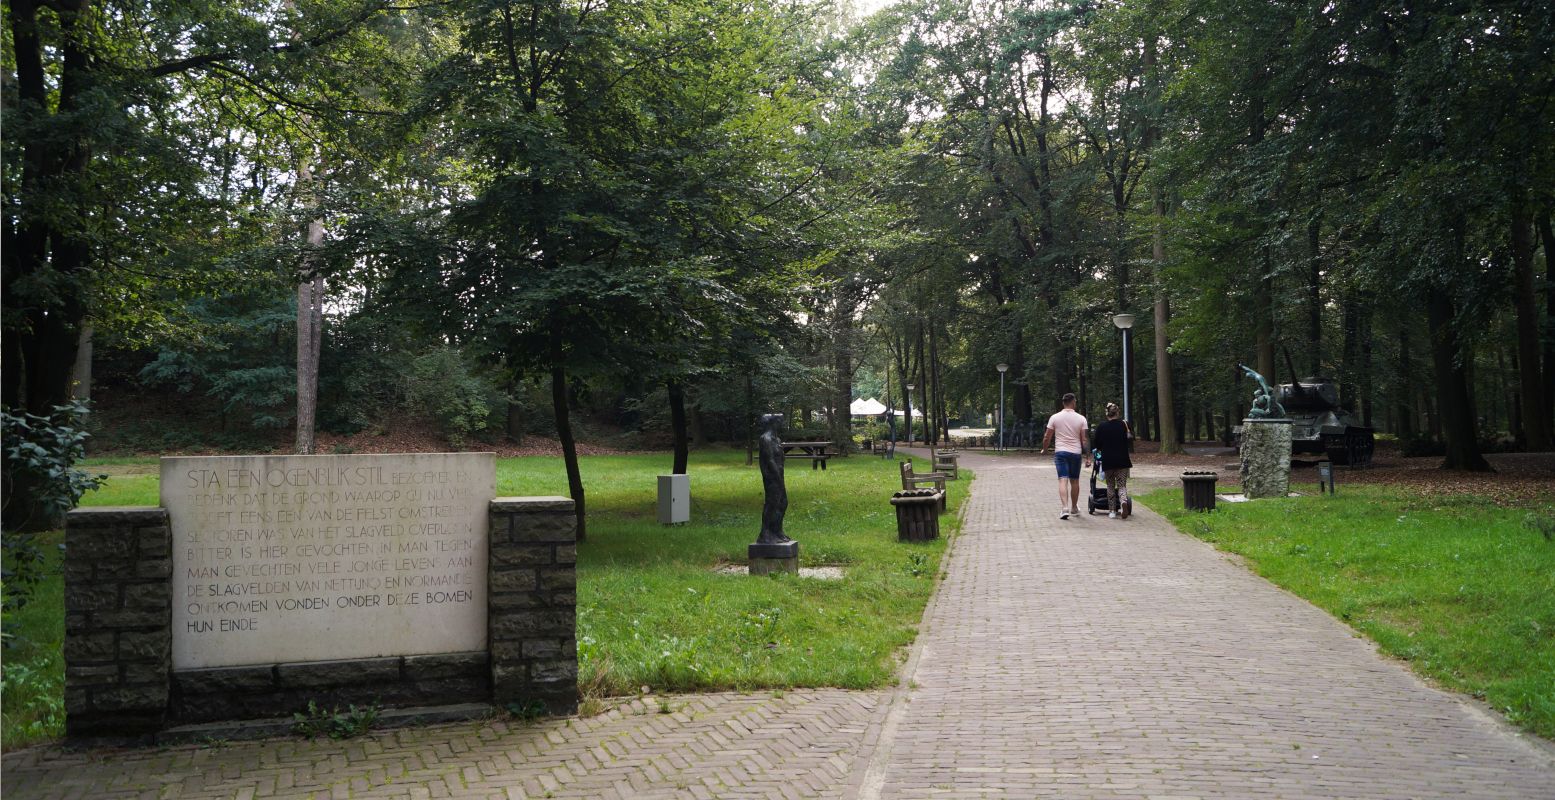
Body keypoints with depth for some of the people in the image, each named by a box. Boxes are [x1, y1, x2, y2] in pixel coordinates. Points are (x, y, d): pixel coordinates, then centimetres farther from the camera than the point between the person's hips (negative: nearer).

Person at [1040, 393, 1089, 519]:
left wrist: (1044, 450, 18)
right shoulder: (1081, 419, -2)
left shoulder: (1055, 418, -1)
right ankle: (1074, 509, 26)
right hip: (1076, 452, 1)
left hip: (1060, 452, -1)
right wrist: (1087, 457, 2)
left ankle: (1064, 508, -23)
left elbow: (1047, 437, 1)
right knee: (1074, 481, 13)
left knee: (1063, 480, -6)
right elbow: (1084, 440, -3)